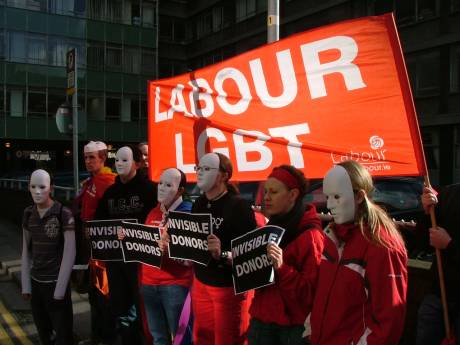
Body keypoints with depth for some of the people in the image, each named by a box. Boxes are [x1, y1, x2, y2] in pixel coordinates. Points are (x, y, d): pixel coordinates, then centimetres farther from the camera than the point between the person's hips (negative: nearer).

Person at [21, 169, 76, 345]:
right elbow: (26, 250, 7)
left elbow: (69, 253, -14)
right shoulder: (28, 214, 2)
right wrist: (25, 284, 4)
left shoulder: (63, 214, -15)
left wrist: (60, 289, -13)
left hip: (56, 282, -5)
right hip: (35, 282, 5)